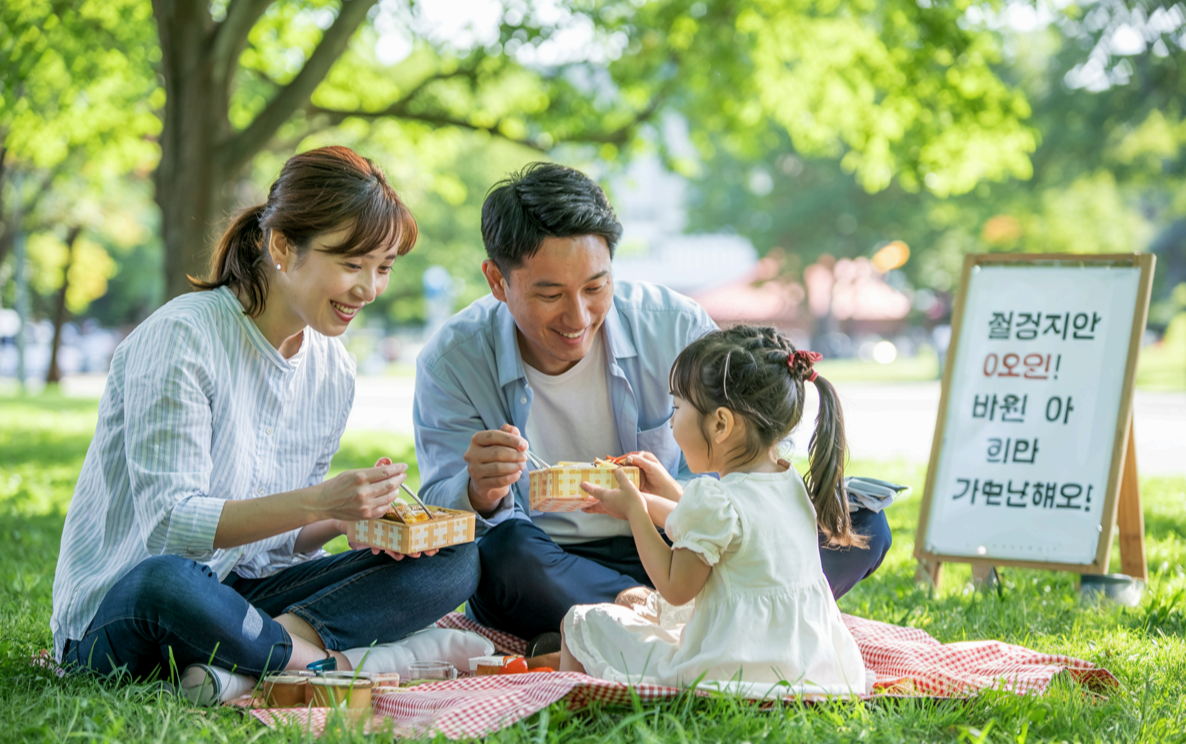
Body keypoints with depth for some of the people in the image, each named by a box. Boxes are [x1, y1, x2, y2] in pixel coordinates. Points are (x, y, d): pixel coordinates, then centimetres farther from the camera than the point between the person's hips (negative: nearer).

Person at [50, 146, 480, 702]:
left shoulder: (332, 371, 7)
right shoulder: (181, 338, -16)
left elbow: (285, 541, 11)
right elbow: (167, 524, -22)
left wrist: (352, 517, -12)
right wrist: (319, 501, -33)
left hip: (243, 594, 7)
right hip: (116, 610, -7)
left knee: (455, 558, -9)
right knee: (167, 580, -44)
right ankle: (327, 659, -20)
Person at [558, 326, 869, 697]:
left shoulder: (715, 500, -22)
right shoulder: (792, 485, 5)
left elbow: (675, 588, -11)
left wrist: (634, 510, -2)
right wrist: (668, 489, 26)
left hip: (729, 671, -9)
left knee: (582, 622, 7)